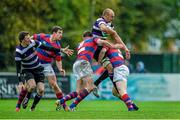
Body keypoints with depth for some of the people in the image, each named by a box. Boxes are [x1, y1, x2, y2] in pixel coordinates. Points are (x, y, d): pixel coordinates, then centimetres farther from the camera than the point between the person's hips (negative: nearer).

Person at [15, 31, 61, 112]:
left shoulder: (33, 43, -10)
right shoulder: (19, 51, -22)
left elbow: (46, 48, 0)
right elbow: (18, 68, -24)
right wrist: (20, 82, -32)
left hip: (38, 69, 4)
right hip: (27, 71, -4)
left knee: (41, 90, -13)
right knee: (32, 85, -33)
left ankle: (33, 108, 8)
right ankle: (18, 104, -12)